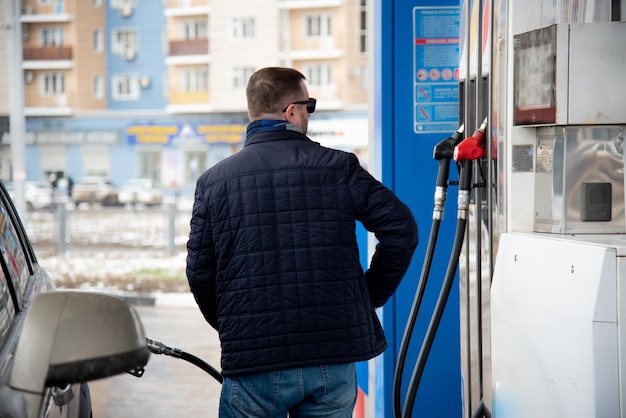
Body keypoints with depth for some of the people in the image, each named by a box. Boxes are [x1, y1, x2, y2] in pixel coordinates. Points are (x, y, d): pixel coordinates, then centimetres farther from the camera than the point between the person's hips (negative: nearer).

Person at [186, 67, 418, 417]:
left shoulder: (214, 181, 3)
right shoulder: (337, 166, 2)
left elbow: (200, 273, 1)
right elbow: (401, 228, -2)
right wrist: (372, 296, 10)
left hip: (254, 363, 0)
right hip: (334, 361, 1)